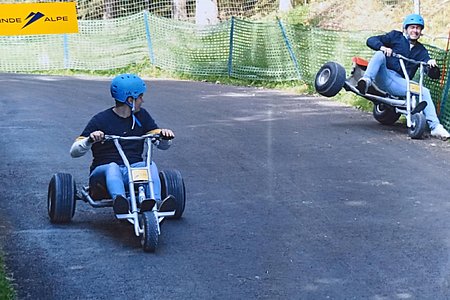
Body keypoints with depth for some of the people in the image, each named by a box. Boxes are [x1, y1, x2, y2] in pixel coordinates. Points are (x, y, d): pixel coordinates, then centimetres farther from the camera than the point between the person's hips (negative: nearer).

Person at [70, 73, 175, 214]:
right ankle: (119, 201, -64)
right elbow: (74, 152, -6)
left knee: (150, 165, -28)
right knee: (113, 167, -37)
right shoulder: (101, 120, -2)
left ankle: (155, 202, -50)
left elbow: (163, 145, 11)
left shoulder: (141, 116, 13)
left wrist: (164, 135, -13)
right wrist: (90, 140, -27)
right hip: (104, 171, -3)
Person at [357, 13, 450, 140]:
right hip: (383, 76, -3)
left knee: (425, 92, -16)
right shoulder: (395, 36, 14)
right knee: (379, 55, -29)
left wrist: (431, 63, -13)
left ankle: (435, 127, -21)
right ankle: (366, 80, -54)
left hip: (399, 82, 3)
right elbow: (371, 40, 5)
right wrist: (382, 47, -17)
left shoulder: (421, 50, 21)